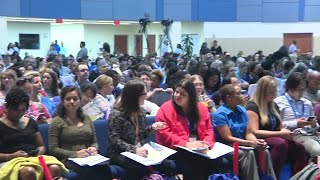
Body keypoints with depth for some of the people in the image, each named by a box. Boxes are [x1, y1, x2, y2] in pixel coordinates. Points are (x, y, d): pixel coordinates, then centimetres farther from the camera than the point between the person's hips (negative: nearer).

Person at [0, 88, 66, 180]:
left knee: (55, 168, -32)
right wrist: (11, 156, -16)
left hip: (34, 158, 4)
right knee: (29, 171, -41)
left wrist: (39, 152, 0)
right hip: (11, 161, -4)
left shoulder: (31, 122, 20)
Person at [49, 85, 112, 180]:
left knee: (104, 168, -33)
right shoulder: (57, 121, 6)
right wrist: (75, 154, -14)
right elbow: (52, 149, -1)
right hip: (68, 159, -4)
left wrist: (94, 148, -3)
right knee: (90, 171, -38)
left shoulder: (86, 118, 21)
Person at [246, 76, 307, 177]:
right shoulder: (252, 107, -7)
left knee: (299, 148, -21)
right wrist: (279, 134, -15)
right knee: (281, 143, -36)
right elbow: (254, 132, -13)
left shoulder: (273, 105, 17)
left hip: (275, 139, 7)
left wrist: (286, 132, -2)